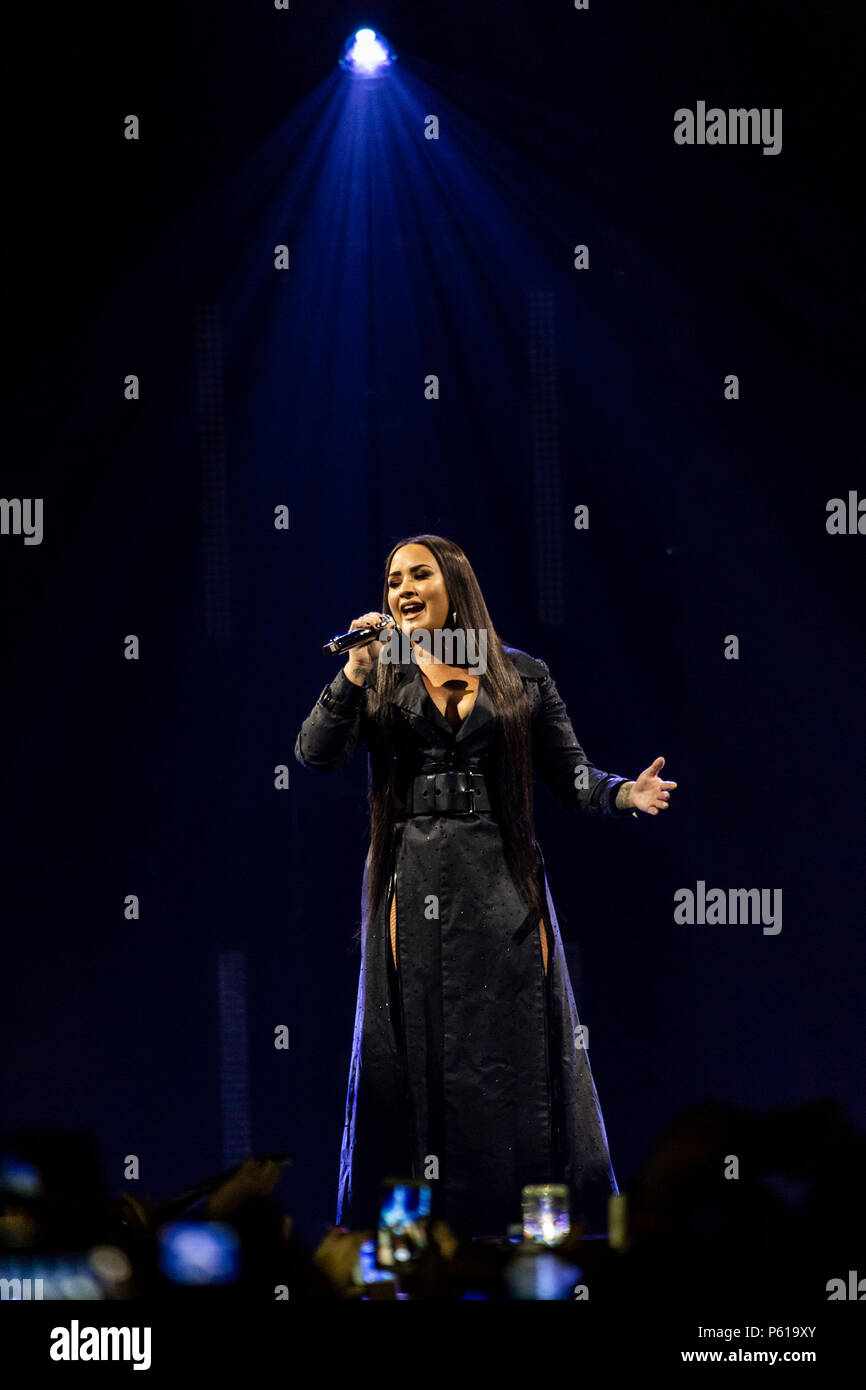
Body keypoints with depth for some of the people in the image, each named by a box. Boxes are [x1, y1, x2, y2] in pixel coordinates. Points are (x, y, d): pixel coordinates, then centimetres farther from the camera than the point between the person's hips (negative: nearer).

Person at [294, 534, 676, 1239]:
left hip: (501, 887, 0)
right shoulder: (380, 676, 9)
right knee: (413, 1057, -1)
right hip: (411, 885, 0)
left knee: (515, 1057, -2)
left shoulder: (521, 674, 8)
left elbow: (570, 773, 6)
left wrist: (622, 793, -14)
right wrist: (355, 673, -14)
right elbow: (316, 754, -3)